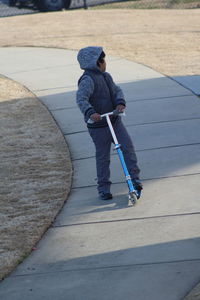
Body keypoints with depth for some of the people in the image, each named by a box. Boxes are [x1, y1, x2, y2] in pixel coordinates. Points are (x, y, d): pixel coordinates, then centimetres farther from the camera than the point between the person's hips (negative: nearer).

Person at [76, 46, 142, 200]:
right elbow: (81, 98, -31)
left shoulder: (106, 76, 11)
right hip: (98, 125, -7)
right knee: (103, 157, 2)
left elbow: (117, 90, 9)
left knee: (128, 147, -2)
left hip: (115, 120, 7)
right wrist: (90, 112, -48)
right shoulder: (88, 80, -18)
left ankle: (135, 178, 6)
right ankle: (104, 188, 14)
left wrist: (120, 102, -13)